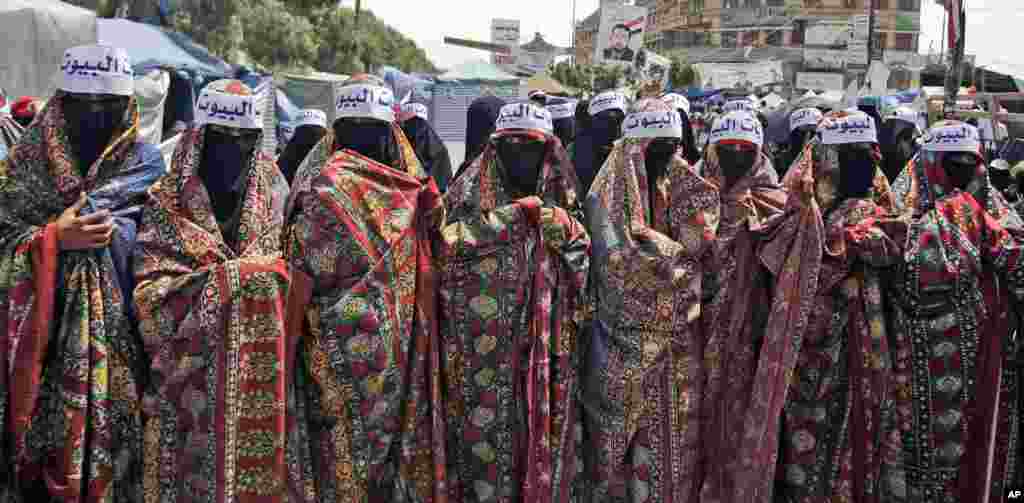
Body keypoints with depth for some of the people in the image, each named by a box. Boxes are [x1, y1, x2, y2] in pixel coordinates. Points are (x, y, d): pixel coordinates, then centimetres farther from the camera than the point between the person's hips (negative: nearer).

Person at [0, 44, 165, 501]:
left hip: (115, 336, -1)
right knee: (37, 456, 5)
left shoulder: (145, 161, 3)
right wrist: (54, 238, -14)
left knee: (106, 447, 3)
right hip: (40, 335, 1)